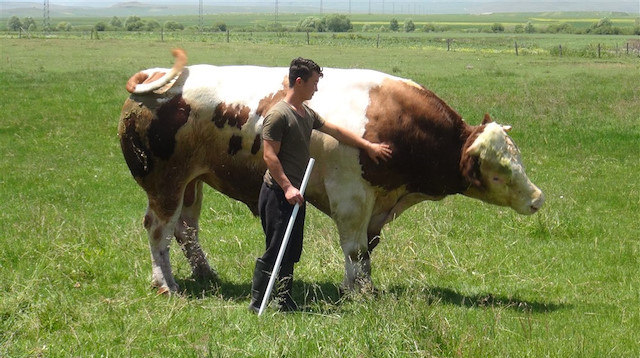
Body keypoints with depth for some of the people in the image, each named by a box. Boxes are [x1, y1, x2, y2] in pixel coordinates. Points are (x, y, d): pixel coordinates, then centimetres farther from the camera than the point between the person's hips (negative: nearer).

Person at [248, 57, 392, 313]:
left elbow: (335, 131, 25)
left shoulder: (307, 114, 14)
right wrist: (287, 187, -23)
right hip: (278, 194, -9)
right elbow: (269, 156, -17)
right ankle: (256, 304, -2)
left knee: (291, 252, 12)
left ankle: (285, 302, 19)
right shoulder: (278, 115, -14)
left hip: (295, 194, 9)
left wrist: (368, 146, 29)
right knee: (275, 251, -8)